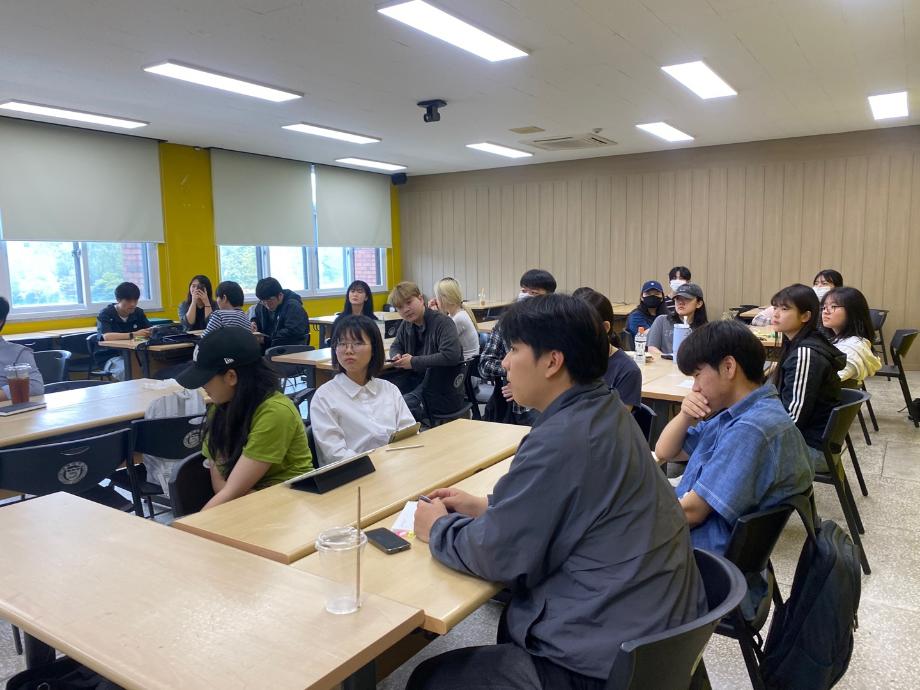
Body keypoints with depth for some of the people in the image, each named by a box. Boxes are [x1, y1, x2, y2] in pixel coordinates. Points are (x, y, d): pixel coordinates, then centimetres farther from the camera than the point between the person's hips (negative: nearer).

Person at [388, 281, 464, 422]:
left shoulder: (443, 322, -14)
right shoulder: (406, 325, 10)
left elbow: (451, 355, -27)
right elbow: (395, 346, 26)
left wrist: (414, 362, -20)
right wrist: (397, 357, -1)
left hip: (442, 393, -8)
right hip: (417, 382, 8)